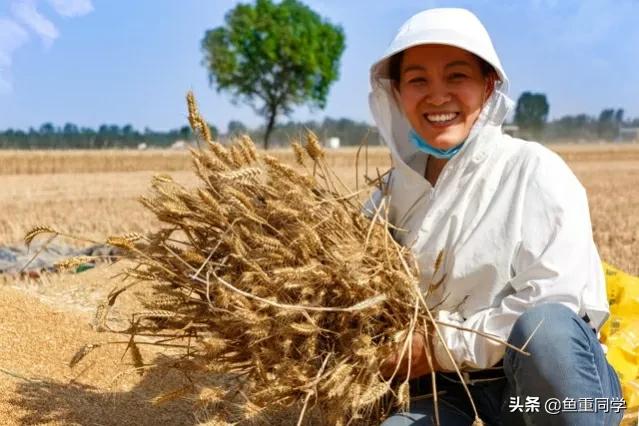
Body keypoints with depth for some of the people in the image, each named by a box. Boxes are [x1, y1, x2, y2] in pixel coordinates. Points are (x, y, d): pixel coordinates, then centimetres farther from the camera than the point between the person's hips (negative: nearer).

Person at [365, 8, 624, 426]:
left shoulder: (535, 171, -10)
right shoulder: (395, 188, 4)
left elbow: (552, 302, -17)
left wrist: (445, 344, -16)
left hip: (557, 378, -3)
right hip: (451, 386, 4)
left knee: (545, 328, -37)